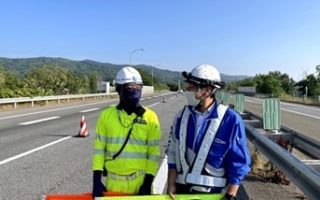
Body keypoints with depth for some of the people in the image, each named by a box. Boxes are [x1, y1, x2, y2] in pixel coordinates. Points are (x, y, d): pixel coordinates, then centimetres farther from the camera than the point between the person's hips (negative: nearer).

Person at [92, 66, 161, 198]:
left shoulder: (150, 117, -5)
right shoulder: (106, 115, -1)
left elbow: (154, 153, -3)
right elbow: (99, 148, 1)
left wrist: (148, 183, -7)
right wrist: (97, 180, -4)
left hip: (140, 181, -1)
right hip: (113, 182, 1)